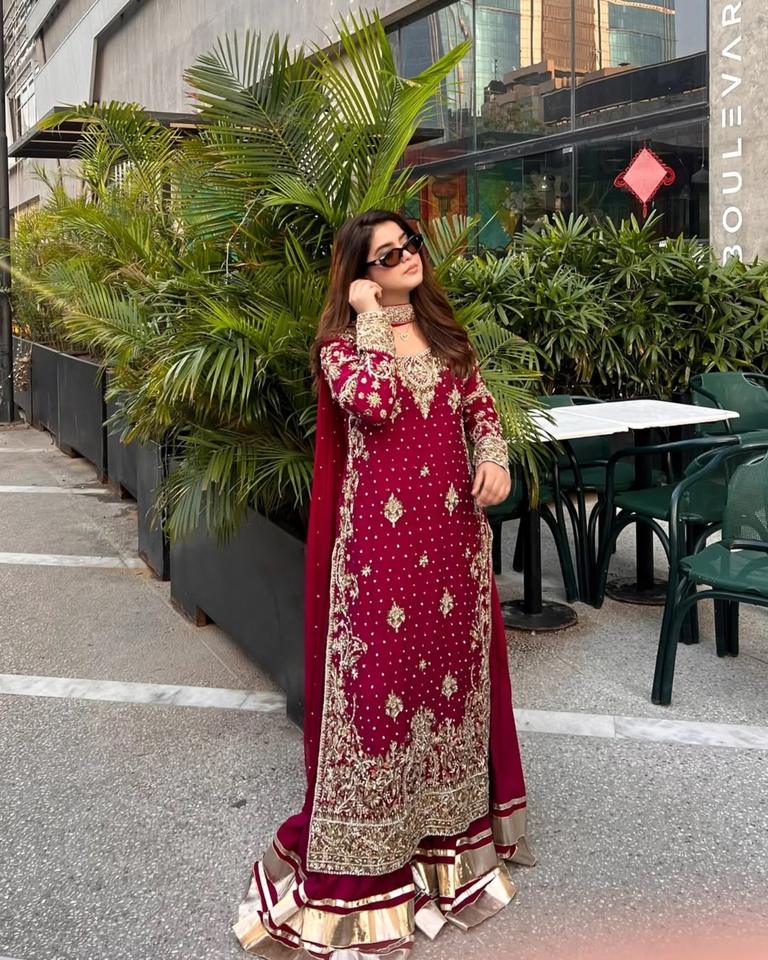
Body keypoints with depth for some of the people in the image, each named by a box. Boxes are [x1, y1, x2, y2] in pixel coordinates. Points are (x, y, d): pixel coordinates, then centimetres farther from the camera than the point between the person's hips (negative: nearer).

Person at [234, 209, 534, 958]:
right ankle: (360, 875, 13)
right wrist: (372, 318, -14)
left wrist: (494, 457, -3)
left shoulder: (446, 331, 12)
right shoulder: (342, 343, -4)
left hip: (454, 530, 6)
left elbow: (479, 405, 17)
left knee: (454, 670, 14)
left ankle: (449, 834, 35)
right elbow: (374, 402, -25)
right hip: (380, 537, -5)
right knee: (376, 681, -2)